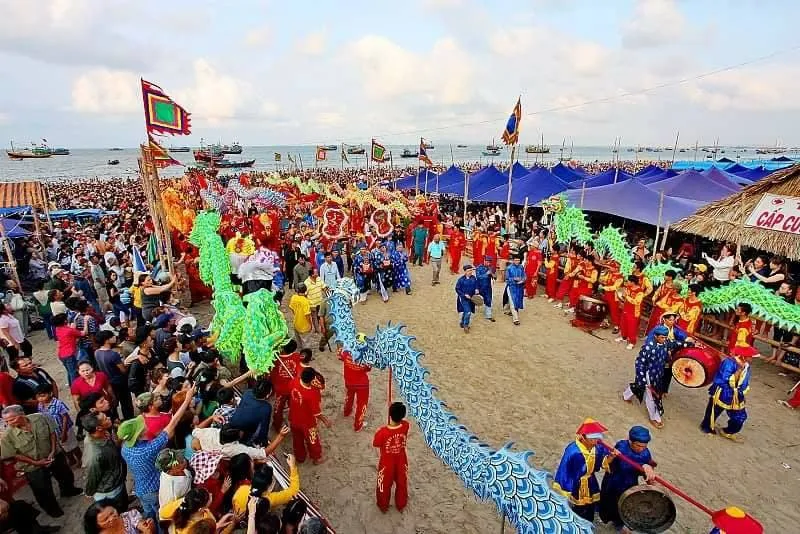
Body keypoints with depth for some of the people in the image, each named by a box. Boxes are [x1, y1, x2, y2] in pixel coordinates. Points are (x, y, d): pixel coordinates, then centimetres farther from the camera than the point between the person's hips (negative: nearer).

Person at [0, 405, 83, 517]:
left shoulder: (40, 418, -22)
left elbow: (52, 433, -9)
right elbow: (14, 455, -15)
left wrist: (53, 451, -16)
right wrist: (35, 462, -17)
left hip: (54, 456, 3)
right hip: (33, 467, -2)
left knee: (66, 475, 25)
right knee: (43, 490, 13)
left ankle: (68, 491, 57)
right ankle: (52, 508, 42)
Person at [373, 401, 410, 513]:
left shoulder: (382, 432, -37)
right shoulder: (406, 426, -28)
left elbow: (376, 445, -16)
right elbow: (401, 419, -3)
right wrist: (395, 409, -11)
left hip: (386, 464, -2)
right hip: (401, 462, 2)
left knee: (385, 486, 27)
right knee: (402, 484, 30)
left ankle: (383, 506, 53)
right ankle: (401, 506, 54)